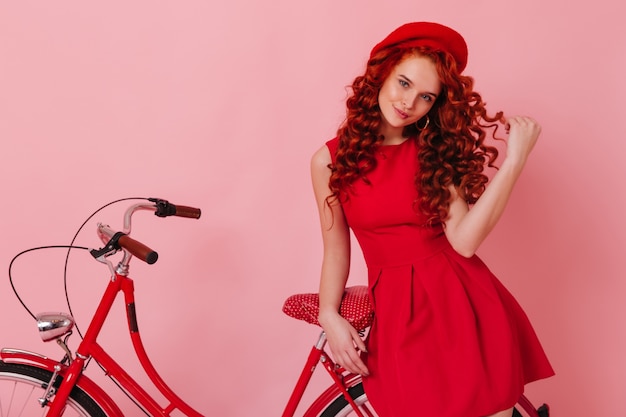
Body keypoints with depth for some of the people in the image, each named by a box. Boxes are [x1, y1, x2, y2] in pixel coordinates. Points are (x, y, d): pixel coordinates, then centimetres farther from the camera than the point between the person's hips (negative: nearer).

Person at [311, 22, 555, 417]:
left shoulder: (436, 151, 3)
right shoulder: (330, 160, 0)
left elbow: (464, 240, -13)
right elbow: (336, 248, 7)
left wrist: (515, 159, -16)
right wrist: (329, 314, -7)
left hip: (462, 300, 1)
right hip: (397, 309, -1)